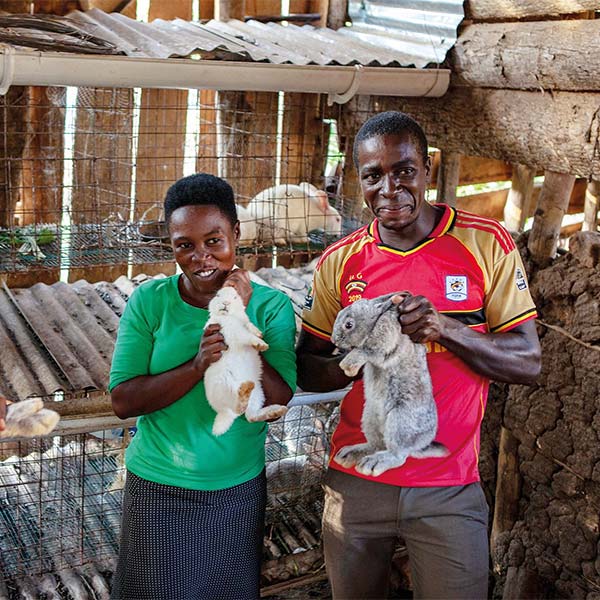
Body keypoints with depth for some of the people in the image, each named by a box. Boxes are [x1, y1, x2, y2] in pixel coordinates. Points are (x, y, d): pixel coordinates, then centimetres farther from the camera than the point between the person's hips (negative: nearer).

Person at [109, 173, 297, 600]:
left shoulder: (270, 306, -8)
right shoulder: (149, 301, -10)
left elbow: (276, 403, -16)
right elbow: (123, 400, -13)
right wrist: (197, 365, -27)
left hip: (238, 490, 1)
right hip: (158, 488, -1)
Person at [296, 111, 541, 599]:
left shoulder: (486, 244, -6)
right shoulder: (339, 262, 0)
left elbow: (528, 364, -6)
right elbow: (308, 373, 4)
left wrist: (445, 329, -23)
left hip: (449, 489, -2)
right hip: (356, 482, 2)